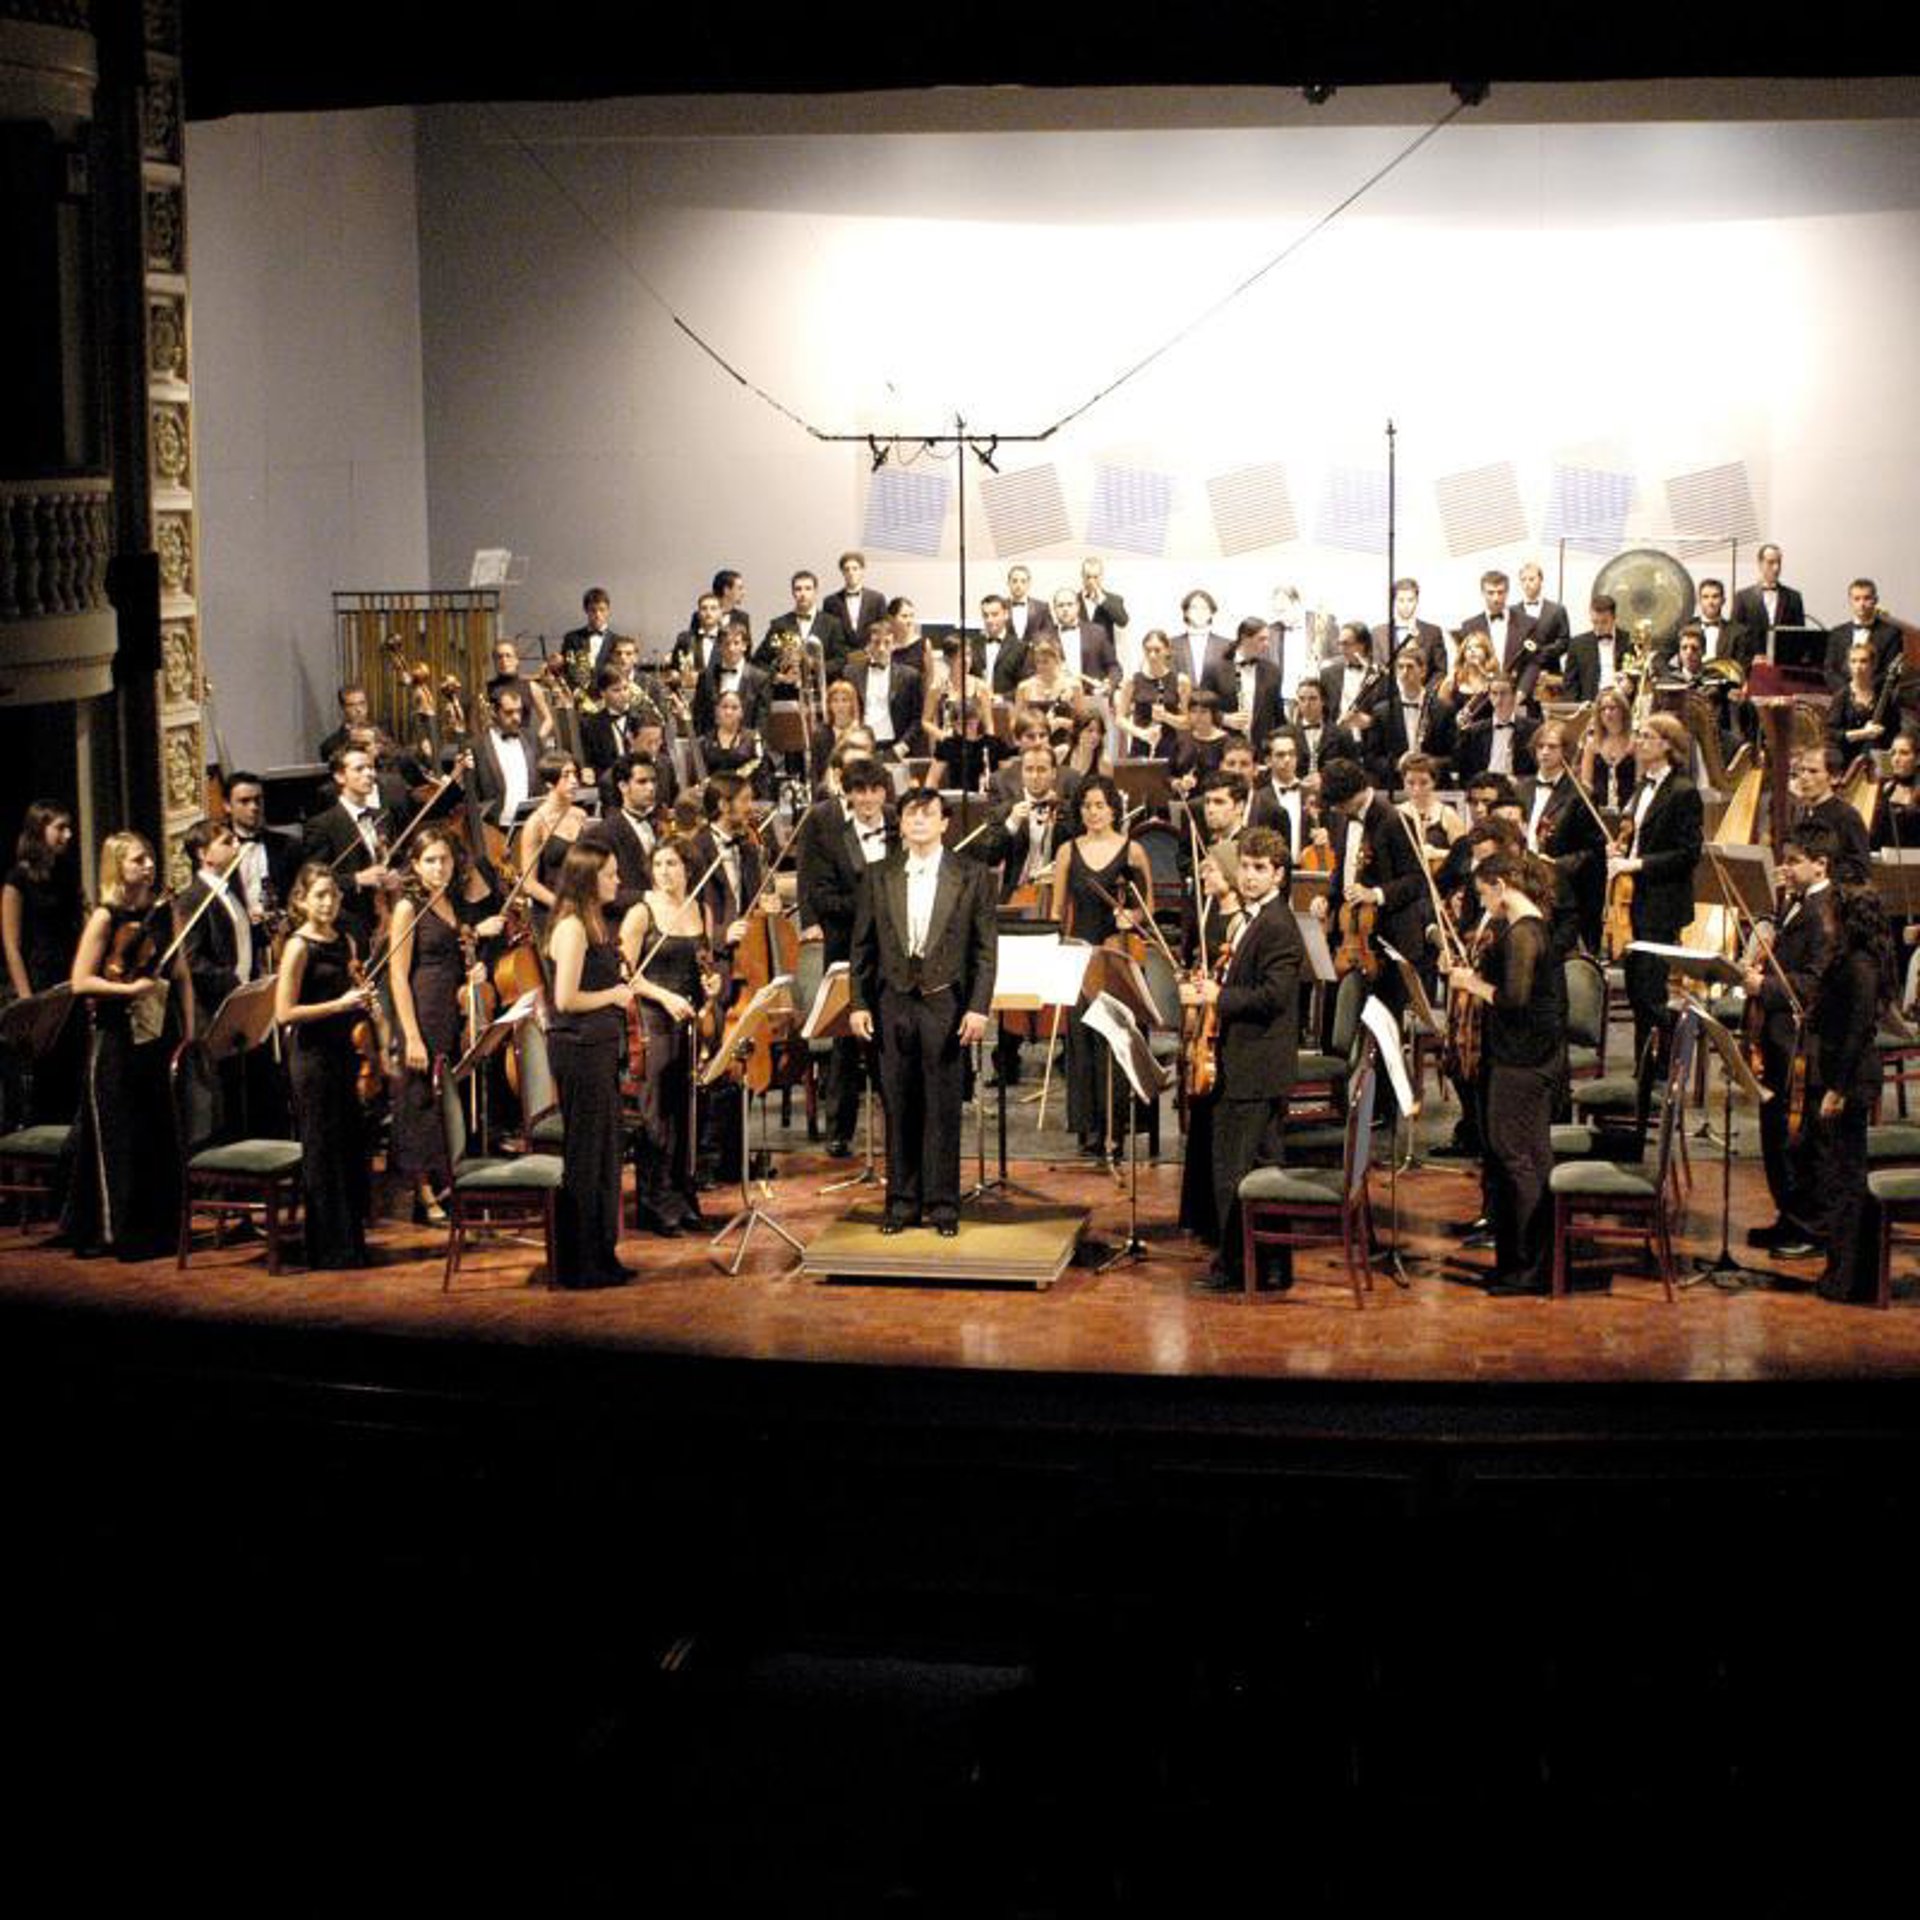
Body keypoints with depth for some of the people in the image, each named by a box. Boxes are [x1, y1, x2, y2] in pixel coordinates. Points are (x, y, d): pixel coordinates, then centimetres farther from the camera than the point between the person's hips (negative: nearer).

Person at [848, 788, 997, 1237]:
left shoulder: (971, 876, 1)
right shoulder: (879, 877, 7)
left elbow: (983, 948, -1)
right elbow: (863, 946, 9)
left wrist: (979, 1008, -8)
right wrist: (859, 1004, 2)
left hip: (945, 1003, -2)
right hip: (893, 1002, 2)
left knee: (943, 1109, 2)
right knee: (899, 1108, 6)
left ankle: (942, 1204, 10)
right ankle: (902, 1201, 14)